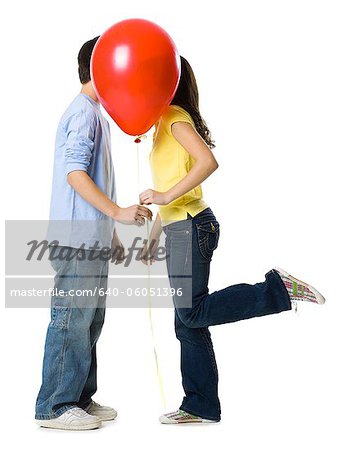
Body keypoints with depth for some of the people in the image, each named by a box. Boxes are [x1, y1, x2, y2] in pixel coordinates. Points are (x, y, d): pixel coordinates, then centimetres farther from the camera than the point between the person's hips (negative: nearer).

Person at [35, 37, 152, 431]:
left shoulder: (93, 113, 21)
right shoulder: (84, 111, -11)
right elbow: (74, 174, -20)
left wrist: (110, 232, 22)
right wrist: (118, 212, -24)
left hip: (92, 238, 10)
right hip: (77, 239, -10)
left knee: (89, 321, 13)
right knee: (71, 320, -5)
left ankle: (79, 398, 21)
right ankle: (54, 407, 3)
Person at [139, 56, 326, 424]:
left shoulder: (176, 116, -8)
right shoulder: (165, 122, 21)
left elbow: (208, 161, -25)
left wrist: (166, 196, -24)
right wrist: (153, 238, 24)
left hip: (191, 227, -10)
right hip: (181, 229, 10)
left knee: (192, 314, -13)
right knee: (188, 323, 8)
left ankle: (278, 290, -7)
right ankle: (202, 407, 14)